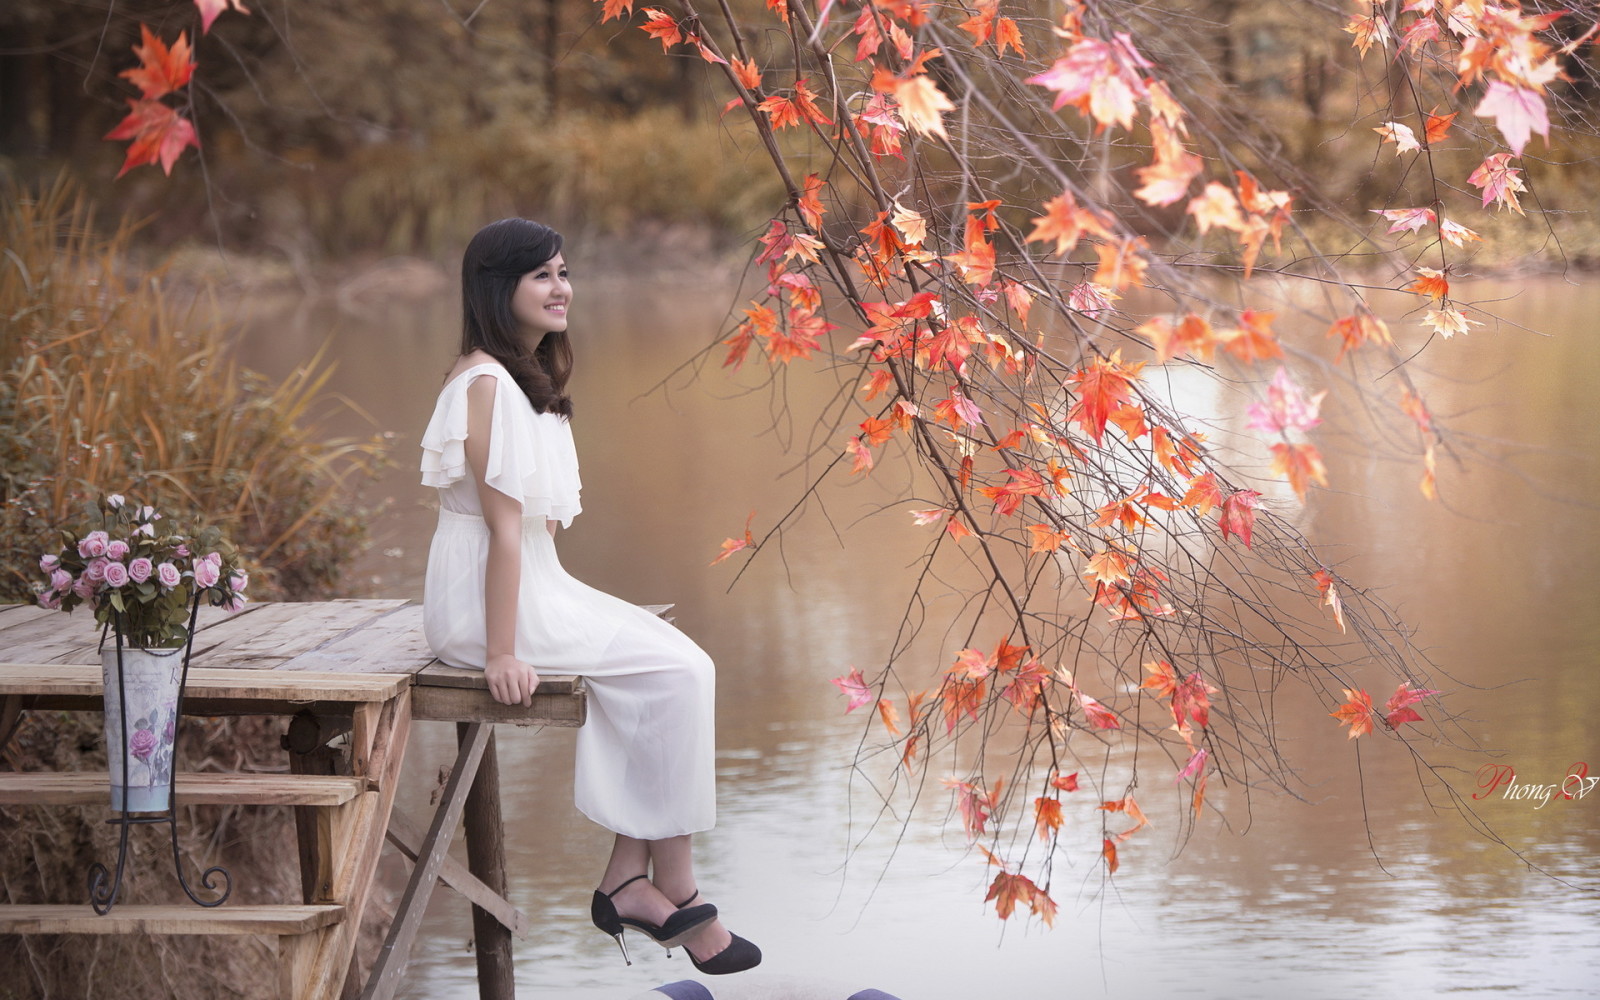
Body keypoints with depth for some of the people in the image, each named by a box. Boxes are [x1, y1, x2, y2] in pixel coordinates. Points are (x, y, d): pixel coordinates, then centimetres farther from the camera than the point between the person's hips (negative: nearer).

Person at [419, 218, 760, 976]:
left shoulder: (526, 377, 15)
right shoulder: (488, 385, -17)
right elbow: (503, 525, -21)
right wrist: (502, 653, -23)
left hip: (534, 583, 10)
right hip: (484, 600, -10)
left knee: (669, 668, -2)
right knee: (675, 673, -11)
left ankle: (629, 880, -3)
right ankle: (674, 892, -4)